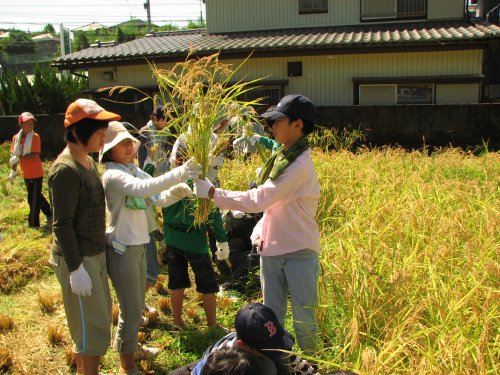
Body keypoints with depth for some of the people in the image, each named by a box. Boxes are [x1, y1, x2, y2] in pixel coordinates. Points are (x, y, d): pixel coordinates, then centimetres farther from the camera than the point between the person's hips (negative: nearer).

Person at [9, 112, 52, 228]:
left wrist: (18, 157, -30)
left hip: (36, 174, -6)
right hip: (26, 174, 7)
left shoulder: (35, 137, -15)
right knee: (36, 197, 19)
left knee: (33, 199, 0)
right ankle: (50, 214, 34)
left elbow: (33, 155, -22)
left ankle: (33, 224, 11)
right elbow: (14, 155, 7)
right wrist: (13, 171, 4)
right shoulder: (16, 138, 2)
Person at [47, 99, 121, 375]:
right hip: (77, 259, -9)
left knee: (98, 319, 20)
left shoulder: (88, 161, 6)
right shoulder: (66, 170, -21)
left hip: (96, 254, 9)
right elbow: (62, 225, -21)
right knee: (92, 326, 1)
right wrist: (75, 268, -20)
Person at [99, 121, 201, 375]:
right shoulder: (113, 175, -19)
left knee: (137, 305, 23)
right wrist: (179, 173, -45)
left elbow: (158, 198, 6)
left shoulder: (134, 171, 8)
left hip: (139, 245, 9)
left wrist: (175, 193, -16)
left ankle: (131, 347, 44)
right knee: (131, 310, 1)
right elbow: (143, 188, -38)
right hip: (122, 249, -9)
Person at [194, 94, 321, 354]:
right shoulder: (283, 157, 9)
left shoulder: (300, 165, -20)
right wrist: (259, 233, 1)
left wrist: (212, 192, -19)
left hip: (298, 253, -8)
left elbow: (257, 199, -24)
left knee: (303, 319, 5)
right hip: (271, 250, 8)